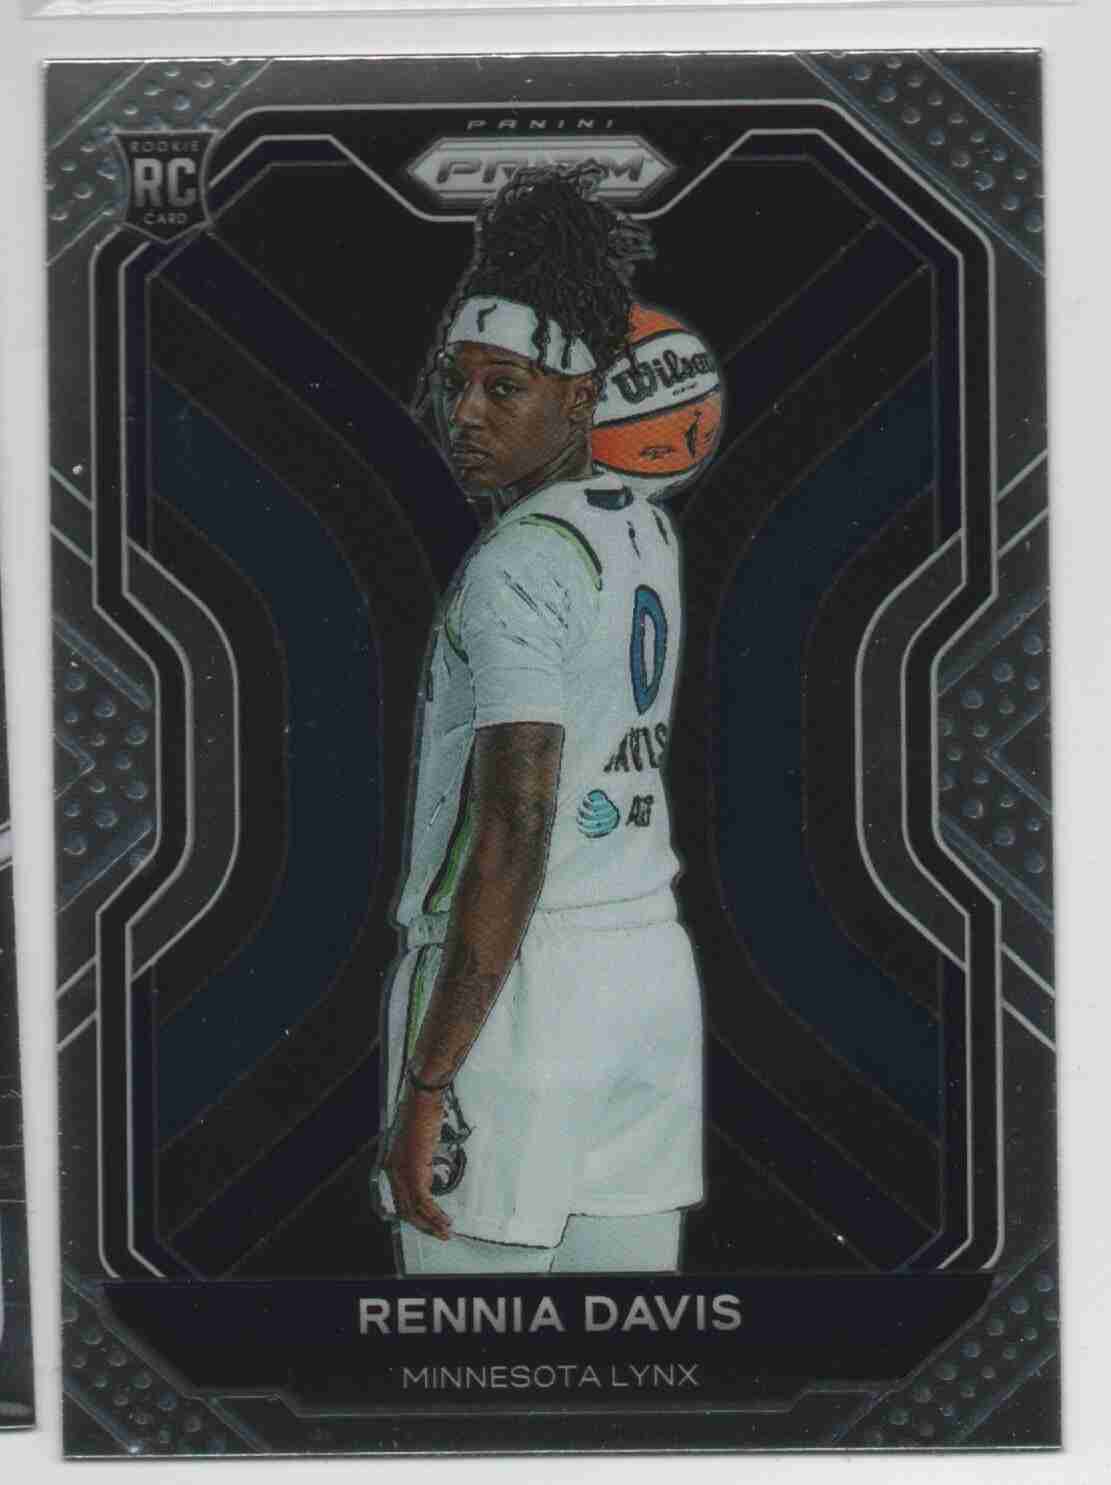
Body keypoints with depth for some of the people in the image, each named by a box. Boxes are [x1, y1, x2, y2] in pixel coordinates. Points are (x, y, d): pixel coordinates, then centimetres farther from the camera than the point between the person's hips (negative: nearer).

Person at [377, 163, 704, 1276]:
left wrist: (427, 1085, -21)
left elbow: (514, 837, -22)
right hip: (652, 974, 9)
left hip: (512, 984, -9)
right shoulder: (644, 534, 10)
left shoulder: (517, 563, -16)